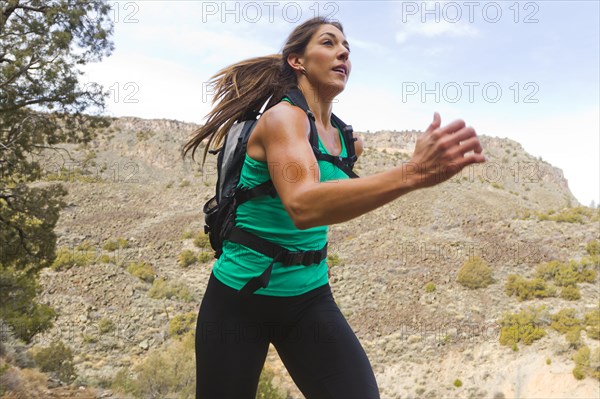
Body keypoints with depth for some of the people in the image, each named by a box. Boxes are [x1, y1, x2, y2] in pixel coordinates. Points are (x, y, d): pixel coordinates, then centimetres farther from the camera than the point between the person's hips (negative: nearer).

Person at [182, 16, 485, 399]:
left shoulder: (346, 141, 4)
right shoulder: (282, 116, -17)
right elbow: (303, 206, -37)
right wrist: (413, 173, -47)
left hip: (311, 298, 5)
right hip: (238, 299, -5)